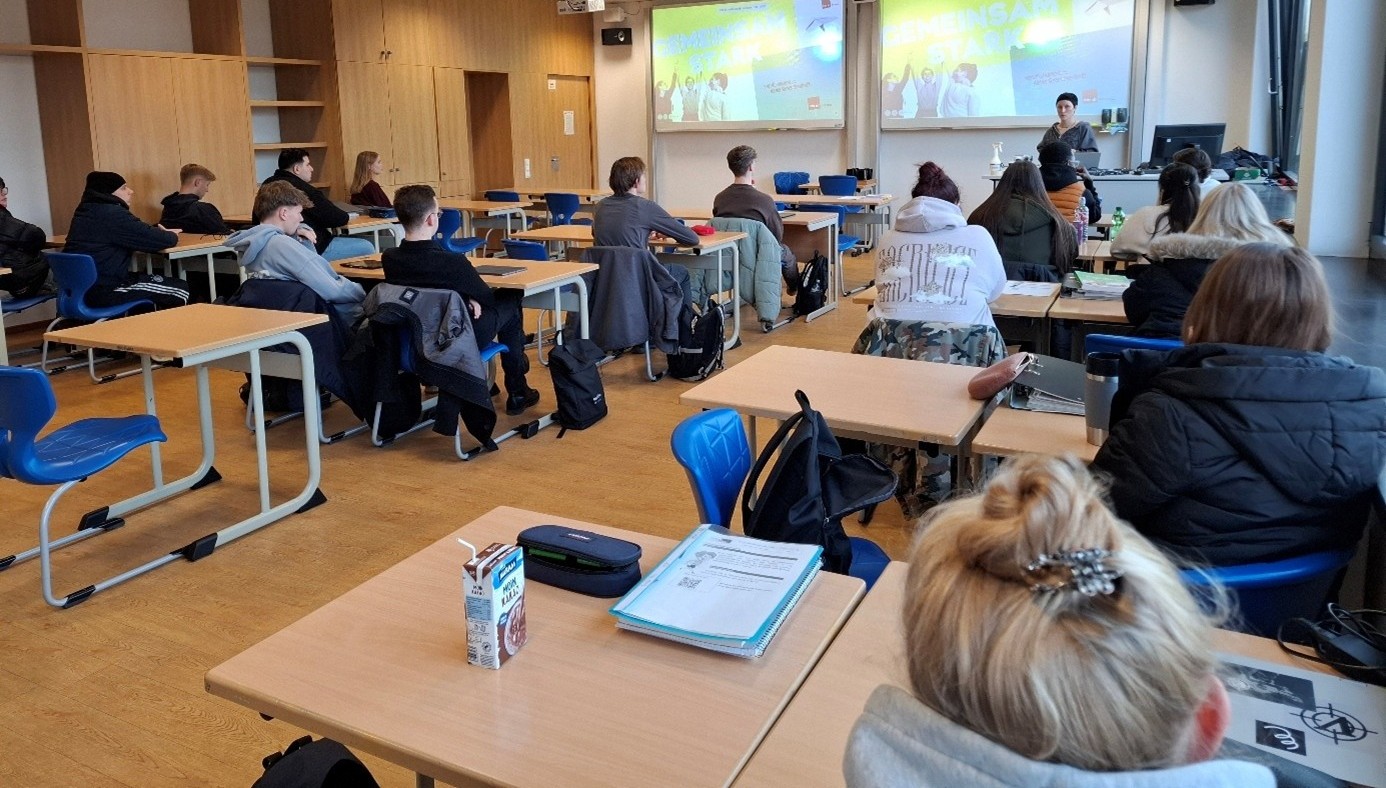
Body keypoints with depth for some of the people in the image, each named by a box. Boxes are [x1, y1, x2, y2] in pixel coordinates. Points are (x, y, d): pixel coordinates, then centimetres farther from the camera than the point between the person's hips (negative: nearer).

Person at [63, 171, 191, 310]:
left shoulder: (86, 210, 13)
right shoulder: (113, 214, -17)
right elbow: (161, 241, -19)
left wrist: (158, 230, 8)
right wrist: (172, 235, 3)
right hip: (103, 290, -10)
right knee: (180, 289, 0)